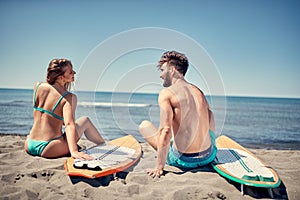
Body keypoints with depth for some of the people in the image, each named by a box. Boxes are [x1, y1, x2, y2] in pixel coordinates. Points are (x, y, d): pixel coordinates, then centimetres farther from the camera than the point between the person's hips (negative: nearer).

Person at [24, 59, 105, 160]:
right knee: (85, 121, 12)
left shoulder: (38, 86, 2)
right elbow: (69, 124, -27)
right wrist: (74, 151, -34)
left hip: (29, 147, 6)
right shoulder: (69, 97, -13)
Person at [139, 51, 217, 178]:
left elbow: (165, 130, -21)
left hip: (185, 160, -6)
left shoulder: (166, 93, -12)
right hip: (209, 157, 6)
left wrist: (159, 167, -16)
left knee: (144, 125, 11)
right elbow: (211, 127, 12)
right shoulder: (198, 91, 7)